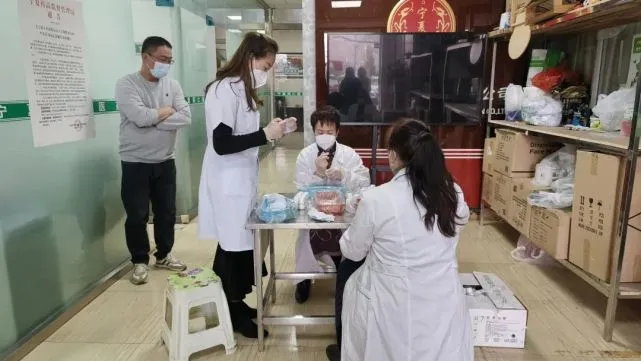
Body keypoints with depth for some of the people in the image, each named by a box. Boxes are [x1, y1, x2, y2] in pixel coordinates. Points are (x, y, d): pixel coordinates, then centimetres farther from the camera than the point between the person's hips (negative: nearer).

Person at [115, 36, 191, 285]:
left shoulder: (172, 85, 3)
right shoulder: (126, 85, -10)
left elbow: (185, 118, -10)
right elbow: (141, 117, -25)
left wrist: (152, 119, -17)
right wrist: (167, 110, -10)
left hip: (165, 162, 4)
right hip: (135, 164, -4)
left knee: (166, 212, 13)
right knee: (137, 216, 4)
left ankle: (163, 255, 31)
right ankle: (140, 261, 22)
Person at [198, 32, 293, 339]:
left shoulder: (241, 89, 13)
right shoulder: (224, 90, -18)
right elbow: (222, 144, -23)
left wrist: (268, 131, 1)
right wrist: (265, 135, -21)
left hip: (242, 179, 9)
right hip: (228, 184, -9)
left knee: (241, 244, 15)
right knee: (234, 247, 2)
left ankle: (236, 303, 30)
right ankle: (234, 314, 19)